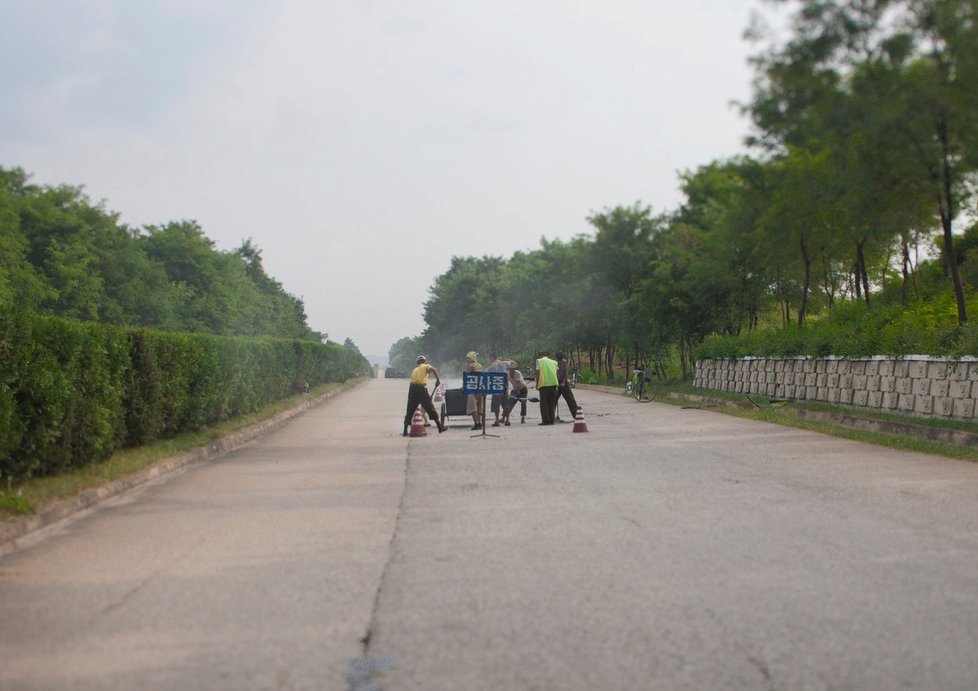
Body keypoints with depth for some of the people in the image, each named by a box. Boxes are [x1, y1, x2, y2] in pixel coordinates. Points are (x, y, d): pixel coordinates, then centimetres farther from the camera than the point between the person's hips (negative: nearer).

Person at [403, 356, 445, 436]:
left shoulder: (415, 369, 28)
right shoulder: (426, 366, 12)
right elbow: (433, 369, -12)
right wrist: (438, 379, -8)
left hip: (412, 387, 5)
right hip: (421, 388, -4)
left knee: (409, 411, 9)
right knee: (430, 409, 4)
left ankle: (405, 431, 5)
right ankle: (440, 427, 9)